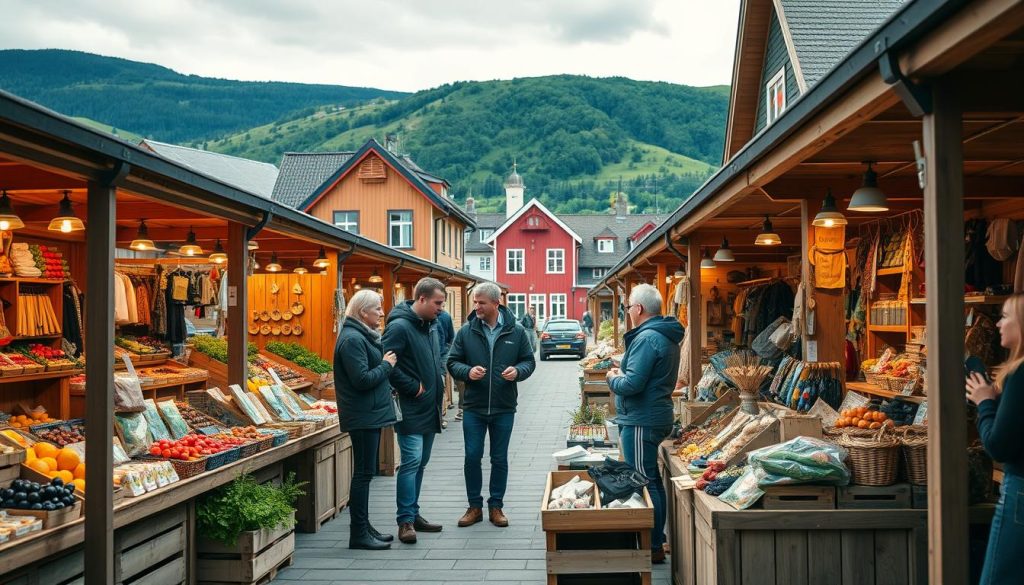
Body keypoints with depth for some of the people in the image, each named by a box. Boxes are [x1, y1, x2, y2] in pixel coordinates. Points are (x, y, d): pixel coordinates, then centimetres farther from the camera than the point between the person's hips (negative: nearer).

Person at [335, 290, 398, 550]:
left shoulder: (363, 336, 16)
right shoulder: (352, 339, -17)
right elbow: (362, 379, -22)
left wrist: (385, 363, 5)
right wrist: (387, 365, -11)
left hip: (371, 414, 10)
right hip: (363, 416, -10)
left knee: (365, 472, 14)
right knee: (363, 472, -5)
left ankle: (364, 527, 23)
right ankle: (359, 534, 1)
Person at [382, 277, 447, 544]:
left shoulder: (432, 325, 13)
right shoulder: (399, 327, -16)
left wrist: (440, 383, 12)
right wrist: (413, 387, -17)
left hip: (430, 409, 9)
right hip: (411, 409, -9)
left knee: (420, 462, 14)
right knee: (412, 461, -10)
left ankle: (412, 514, 23)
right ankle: (405, 520, -3)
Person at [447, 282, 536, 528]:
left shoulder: (516, 331, -3)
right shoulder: (466, 331, -3)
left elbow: (529, 360, 5)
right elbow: (452, 362, 2)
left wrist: (518, 371, -17)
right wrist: (468, 371, -19)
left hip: (504, 408, 0)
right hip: (473, 407, 0)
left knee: (500, 459, 9)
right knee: (472, 457, 4)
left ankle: (496, 506, 22)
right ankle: (475, 506, 19)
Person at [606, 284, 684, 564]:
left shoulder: (647, 338, -19)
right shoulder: (665, 336, 15)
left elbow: (632, 384, -24)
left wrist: (613, 378, -5)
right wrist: (623, 373, 10)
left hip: (641, 421, -11)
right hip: (656, 417, 11)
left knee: (644, 482, -5)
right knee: (652, 480, 17)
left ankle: (653, 547, 1)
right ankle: (657, 540, 27)